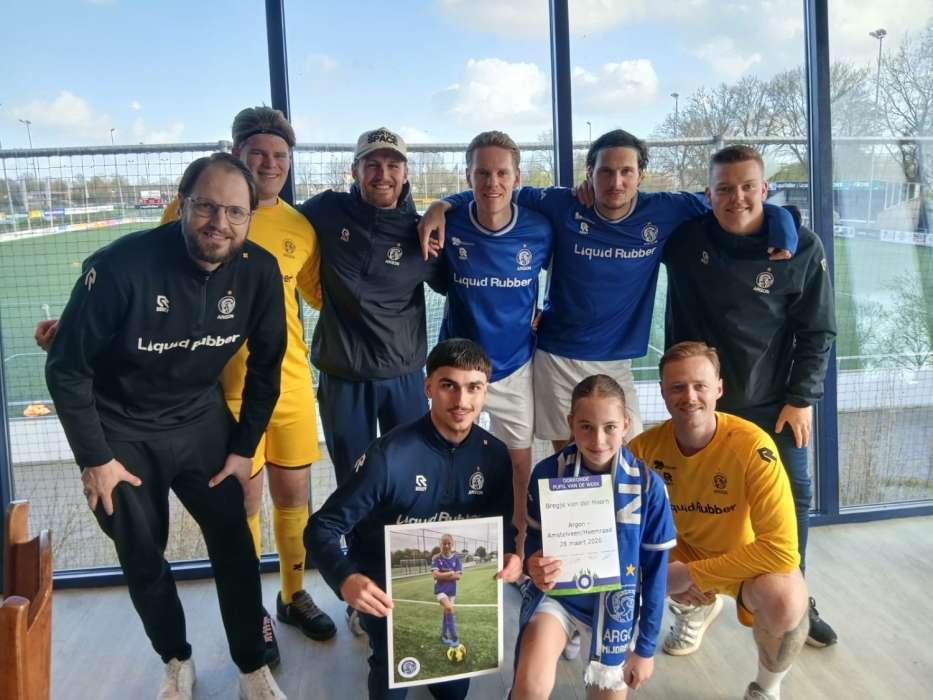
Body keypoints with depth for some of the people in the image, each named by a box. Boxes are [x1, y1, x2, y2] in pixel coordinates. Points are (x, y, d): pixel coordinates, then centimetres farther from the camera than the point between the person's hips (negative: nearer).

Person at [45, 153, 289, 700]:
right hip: (122, 433, -2)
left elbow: (266, 364, -2)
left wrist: (245, 446, 1)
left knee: (235, 545, 3)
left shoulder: (259, 271, -16)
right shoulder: (122, 265, -26)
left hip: (203, 423, 2)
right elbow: (67, 367, -15)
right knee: (142, 558, 11)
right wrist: (94, 458, -10)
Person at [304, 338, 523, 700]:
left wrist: (509, 555, -17)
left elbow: (501, 524, 5)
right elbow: (322, 528, -20)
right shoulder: (389, 455, -25)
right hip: (386, 583, -4)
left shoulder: (494, 455, -9)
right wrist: (346, 580, -38)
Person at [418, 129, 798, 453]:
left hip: (615, 361, 1)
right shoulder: (562, 206, -8)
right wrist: (443, 205, -12)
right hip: (556, 357, -1)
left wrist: (782, 234, -12)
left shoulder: (665, 211, -6)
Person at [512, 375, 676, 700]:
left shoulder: (648, 486, -15)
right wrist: (534, 564, -24)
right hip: (556, 594, -1)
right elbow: (534, 537, 0)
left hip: (614, 605, 1)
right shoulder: (547, 473, -15)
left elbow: (654, 569, -6)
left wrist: (646, 647, 0)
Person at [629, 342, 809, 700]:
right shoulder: (645, 447, -19)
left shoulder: (752, 446, -30)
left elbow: (782, 550, -32)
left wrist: (691, 574, -27)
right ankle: (694, 607, 18)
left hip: (749, 560, -4)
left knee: (784, 602, -35)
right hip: (683, 550, 4)